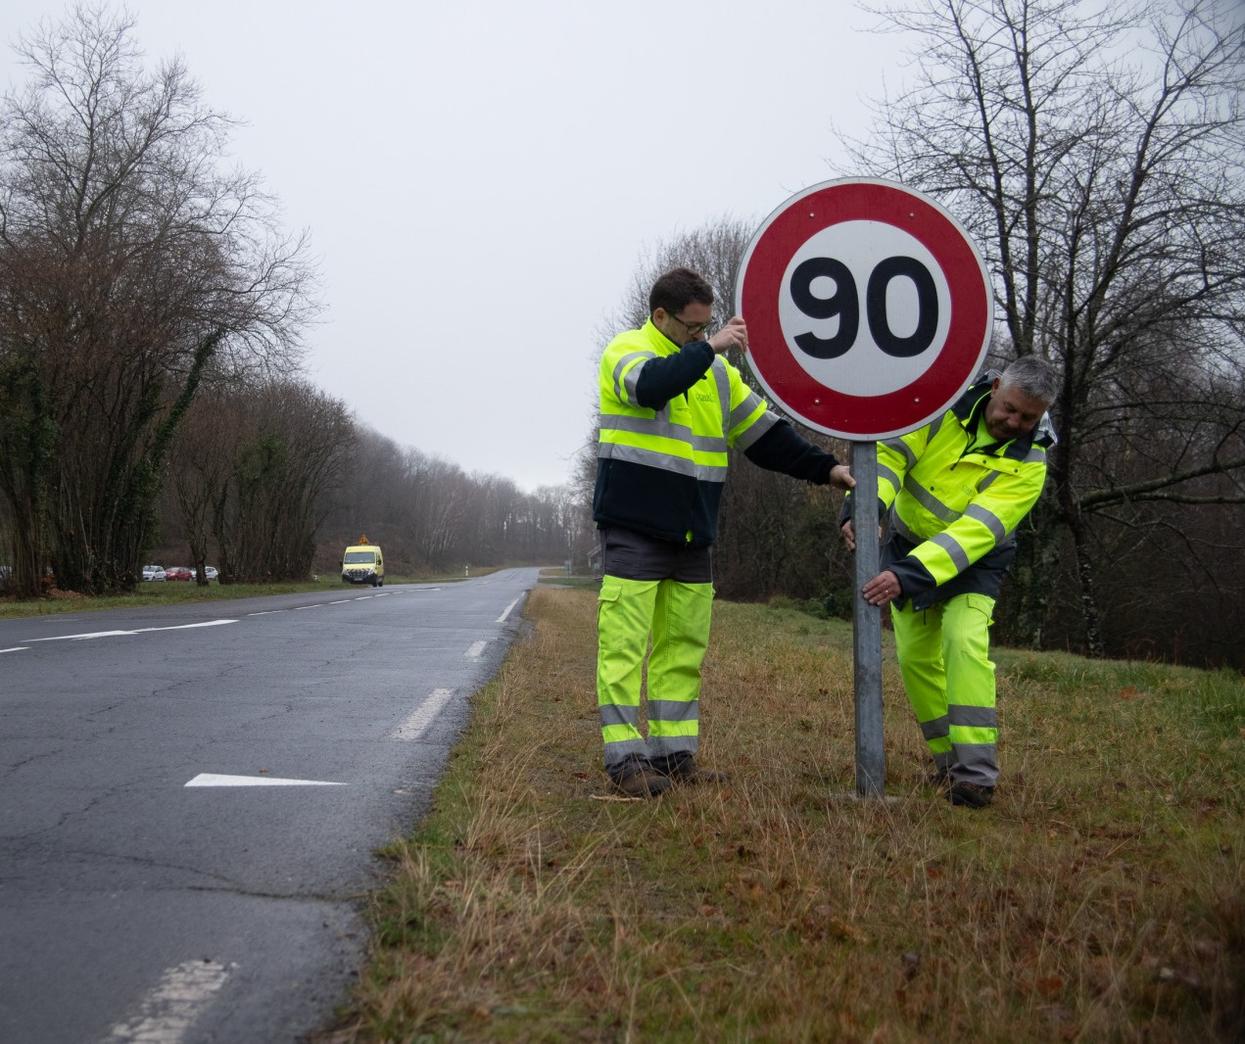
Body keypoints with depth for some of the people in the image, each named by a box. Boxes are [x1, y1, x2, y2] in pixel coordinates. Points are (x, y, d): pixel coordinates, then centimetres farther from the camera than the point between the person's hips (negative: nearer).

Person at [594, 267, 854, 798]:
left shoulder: (715, 369, 16)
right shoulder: (626, 350, -3)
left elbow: (764, 431, 16)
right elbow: (652, 384, -27)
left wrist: (823, 467, 8)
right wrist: (708, 347, -22)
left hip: (691, 535, 7)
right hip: (633, 528, -7)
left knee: (683, 647, 8)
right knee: (626, 644, -7)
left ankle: (673, 753, 15)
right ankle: (625, 757, -4)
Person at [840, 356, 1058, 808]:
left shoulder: (1028, 462, -23)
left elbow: (975, 532, -33)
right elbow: (890, 451, -21)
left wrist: (908, 577, -43)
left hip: (973, 561, -3)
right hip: (907, 541, 3)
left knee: (965, 641, -24)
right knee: (915, 656, 3)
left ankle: (976, 773, -20)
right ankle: (949, 758, 21)